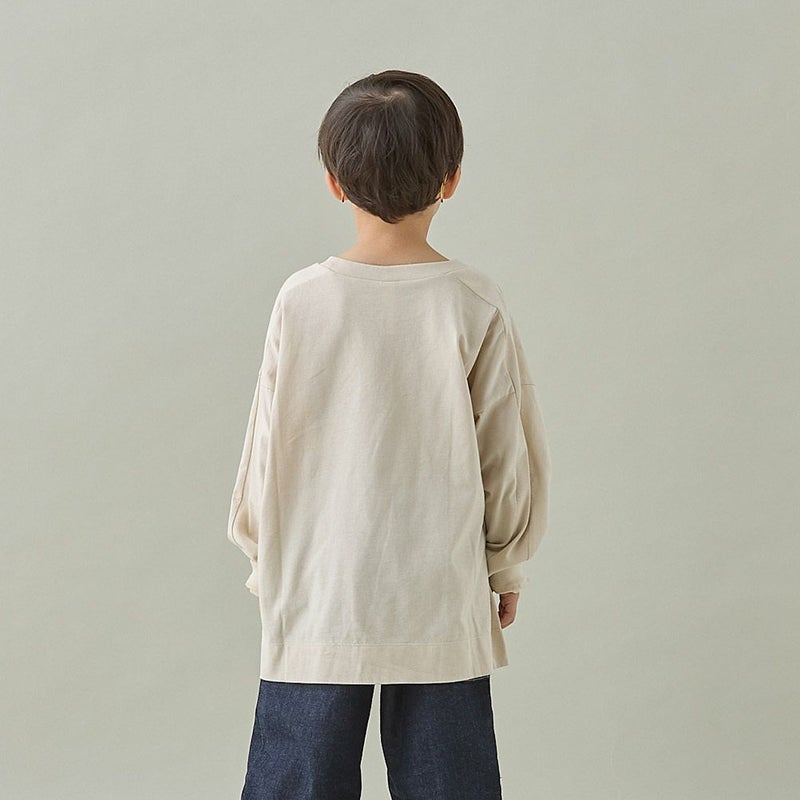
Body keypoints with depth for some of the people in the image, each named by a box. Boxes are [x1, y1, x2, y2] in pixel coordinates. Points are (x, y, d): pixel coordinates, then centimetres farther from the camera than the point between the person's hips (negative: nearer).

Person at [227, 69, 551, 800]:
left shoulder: (304, 299, -8)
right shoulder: (475, 304, -8)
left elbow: (269, 446, -1)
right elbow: (510, 452, -1)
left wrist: (263, 560, 15)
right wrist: (507, 567, 15)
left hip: (318, 598, 0)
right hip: (444, 602, 0)